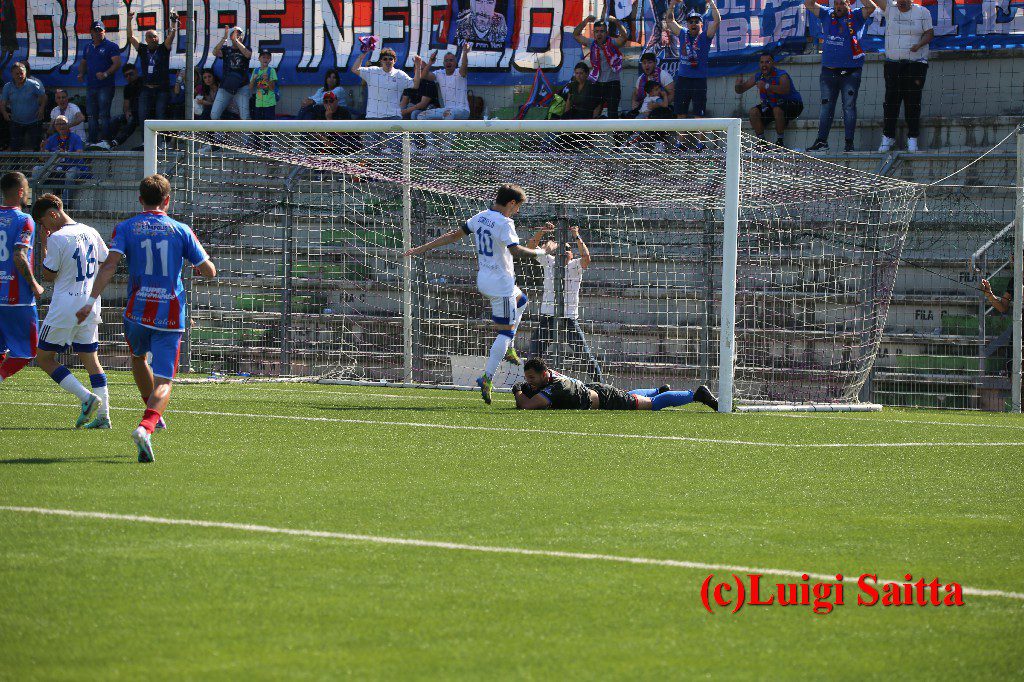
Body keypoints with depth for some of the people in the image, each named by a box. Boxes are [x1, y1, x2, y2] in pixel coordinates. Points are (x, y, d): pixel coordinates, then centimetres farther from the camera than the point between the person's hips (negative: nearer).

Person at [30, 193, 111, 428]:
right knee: (91, 359, 12)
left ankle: (87, 398, -11)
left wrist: (44, 245, 1)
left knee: (44, 358, 3)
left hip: (64, 310, -7)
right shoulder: (91, 233, 6)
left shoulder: (57, 239, -15)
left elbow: (48, 275, -8)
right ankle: (103, 415, 5)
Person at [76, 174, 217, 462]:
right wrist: (197, 266, 25)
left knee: (138, 357, 33)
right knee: (163, 382, -4)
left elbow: (110, 264, -14)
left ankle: (154, 415, 40)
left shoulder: (125, 228, 1)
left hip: (137, 312, 1)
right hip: (171, 316, -1)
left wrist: (91, 300, -18)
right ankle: (146, 426, -30)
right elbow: (209, 271, 3)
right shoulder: (181, 230, 2)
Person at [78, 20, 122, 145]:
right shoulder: (88, 47, 18)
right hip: (90, 86, 7)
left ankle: (105, 140, -10)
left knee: (104, 115, -10)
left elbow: (117, 63, -11)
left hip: (105, 86, -7)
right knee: (91, 115, 9)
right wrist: (81, 73, 4)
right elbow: (83, 63, 26)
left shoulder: (111, 46, -2)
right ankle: (92, 140, 13)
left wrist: (106, 74, -25)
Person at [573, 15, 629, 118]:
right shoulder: (592, 43, 4)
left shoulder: (612, 43, -7)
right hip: (597, 83, 4)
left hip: (612, 83, -4)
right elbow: (576, 35, 3)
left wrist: (616, 22, -37)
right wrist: (585, 22, -11)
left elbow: (624, 36, -24)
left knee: (612, 113, -7)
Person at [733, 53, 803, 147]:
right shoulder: (757, 77, -3)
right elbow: (740, 90, 3)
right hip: (771, 106, 6)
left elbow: (785, 90, -45)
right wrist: (738, 85, -23)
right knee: (753, 112, -15)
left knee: (777, 109, -37)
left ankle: (780, 141, -23)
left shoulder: (781, 75, -22)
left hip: (792, 104, -6)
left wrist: (766, 86, -55)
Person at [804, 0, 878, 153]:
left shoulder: (856, 17, 3)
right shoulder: (827, 15, 12)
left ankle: (849, 143, 4)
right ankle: (821, 141, 10)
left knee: (849, 107, 0)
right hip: (828, 70, 4)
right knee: (826, 106, 6)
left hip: (850, 72, -4)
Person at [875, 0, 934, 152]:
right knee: (891, 101, 0)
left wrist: (919, 44, -15)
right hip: (893, 64, 1)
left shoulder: (922, 12, 4)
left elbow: (929, 33, 3)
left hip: (916, 64, -1)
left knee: (913, 102, -2)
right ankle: (888, 137, 8)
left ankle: (912, 139, 5)